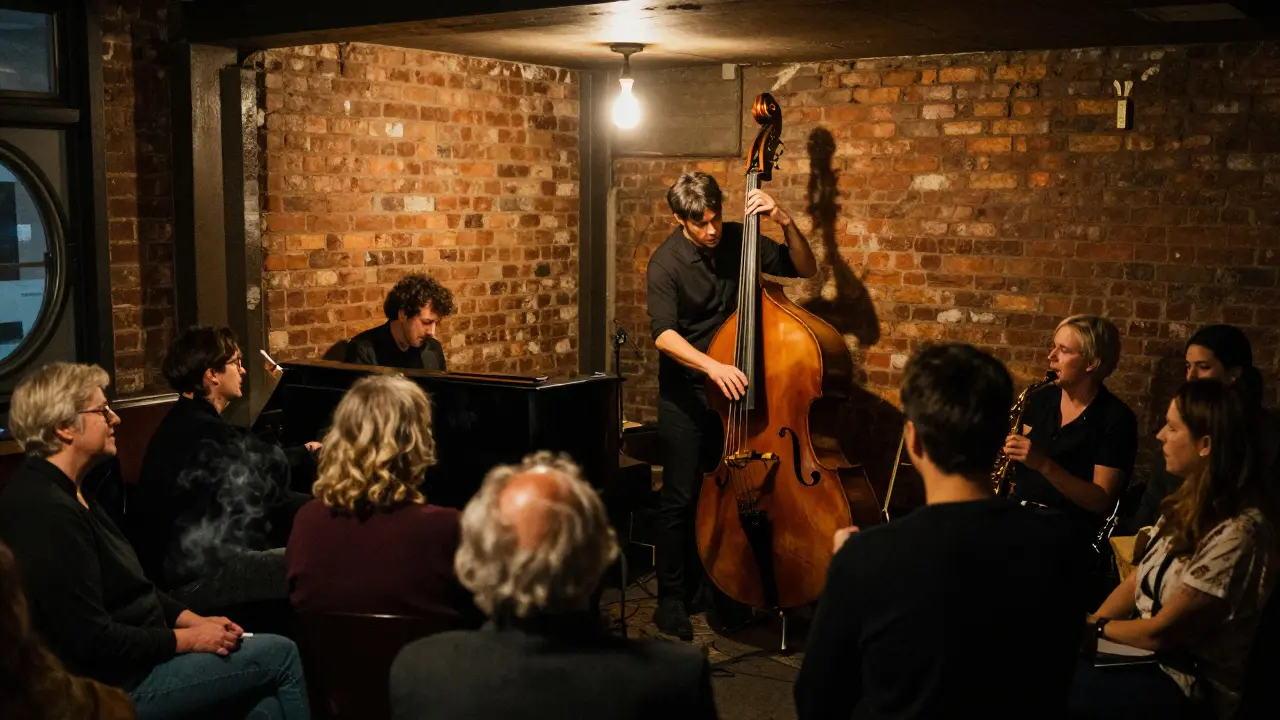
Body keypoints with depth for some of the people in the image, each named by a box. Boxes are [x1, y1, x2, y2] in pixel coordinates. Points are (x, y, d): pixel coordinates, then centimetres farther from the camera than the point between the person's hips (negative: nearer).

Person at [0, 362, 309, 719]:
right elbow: (93, 642, -25)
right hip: (118, 686, -10)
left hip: (137, 661, 10)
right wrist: (188, 639, -14)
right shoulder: (48, 512, -24)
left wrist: (195, 620, 6)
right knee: (280, 654, -6)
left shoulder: (66, 494, 10)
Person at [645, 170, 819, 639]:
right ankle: (671, 597, 11)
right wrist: (712, 366, -40)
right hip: (685, 394, -4)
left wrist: (785, 223, -15)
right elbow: (663, 333, -26)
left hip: (733, 388, 4)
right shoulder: (666, 262, -15)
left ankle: (708, 586, 26)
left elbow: (805, 268, 2)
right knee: (680, 497, -2)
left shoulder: (739, 241, -2)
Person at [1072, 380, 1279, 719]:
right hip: (1145, 651, 8)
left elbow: (1160, 633, -21)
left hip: (1188, 685, -8)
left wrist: (1095, 626, -6)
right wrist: (1085, 626, -5)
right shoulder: (1191, 502, 5)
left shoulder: (1238, 533, -25)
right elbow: (1138, 580, 8)